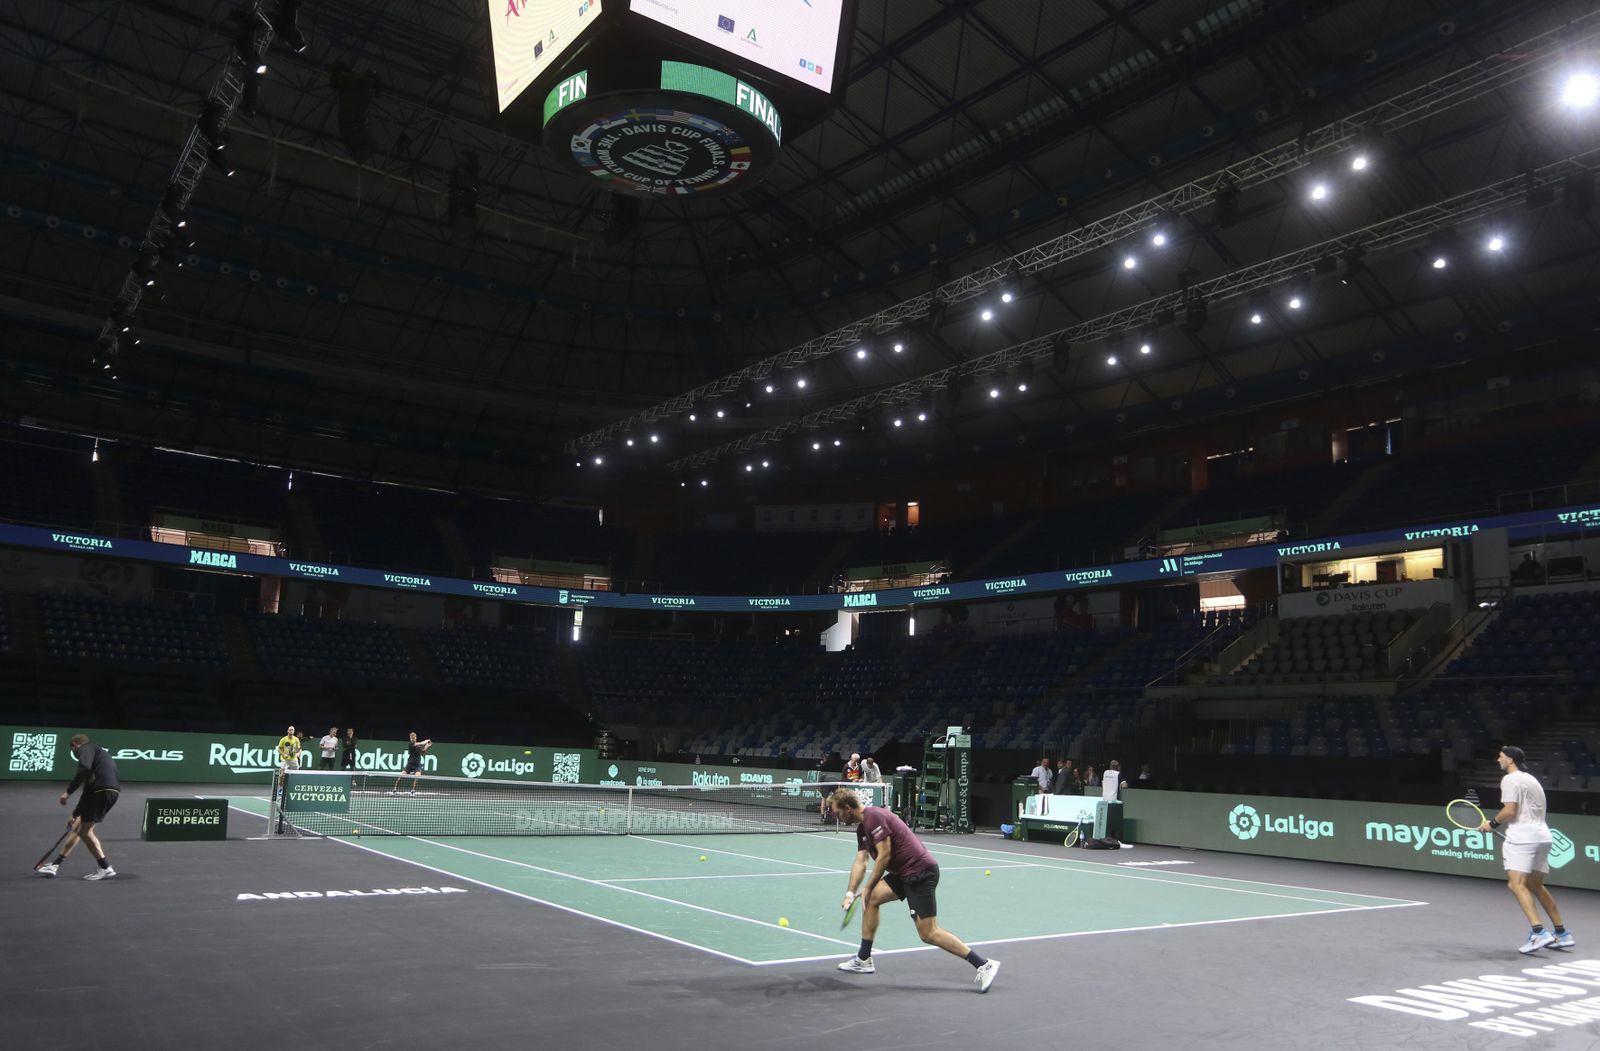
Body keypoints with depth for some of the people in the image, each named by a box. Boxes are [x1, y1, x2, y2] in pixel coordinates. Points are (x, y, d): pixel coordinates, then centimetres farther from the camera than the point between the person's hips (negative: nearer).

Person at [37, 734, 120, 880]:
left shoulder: (86, 748, 6)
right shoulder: (100, 753, 32)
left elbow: (84, 769, -17)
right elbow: (89, 789, 37)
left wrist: (68, 792, -12)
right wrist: (75, 814, 43)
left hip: (103, 791, -9)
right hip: (109, 792, 9)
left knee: (85, 831, -2)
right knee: (78, 828, 18)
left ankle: (106, 868, 1)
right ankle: (55, 866, 28)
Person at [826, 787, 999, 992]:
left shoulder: (874, 817, -16)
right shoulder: (862, 827, 15)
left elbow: (884, 856, -18)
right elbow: (860, 863, 13)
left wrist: (867, 888, -9)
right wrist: (850, 893, 3)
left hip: (920, 872, -10)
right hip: (903, 873, 10)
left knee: (928, 933, -10)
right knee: (870, 900, 12)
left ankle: (984, 965, -7)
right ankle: (864, 960, 21)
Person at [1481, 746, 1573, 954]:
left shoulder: (1510, 779, -6)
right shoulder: (1531, 779, 23)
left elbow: (1510, 811, -16)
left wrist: (1492, 823, 0)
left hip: (1523, 836, -10)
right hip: (1542, 836, 10)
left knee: (1516, 883, -15)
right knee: (1535, 885, 19)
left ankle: (1538, 932, -28)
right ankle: (1562, 934, 22)